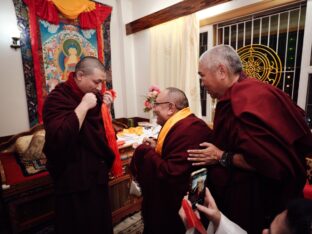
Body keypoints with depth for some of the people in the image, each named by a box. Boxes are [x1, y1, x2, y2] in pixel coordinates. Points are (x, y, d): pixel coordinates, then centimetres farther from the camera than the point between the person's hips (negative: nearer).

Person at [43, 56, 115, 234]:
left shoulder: (93, 95, 7)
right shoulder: (58, 98, -16)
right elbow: (59, 138, -31)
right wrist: (84, 106, -27)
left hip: (98, 175, 7)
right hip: (75, 181, -7)